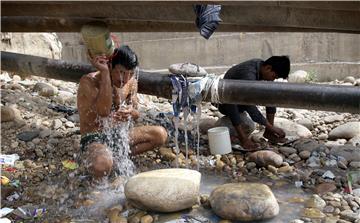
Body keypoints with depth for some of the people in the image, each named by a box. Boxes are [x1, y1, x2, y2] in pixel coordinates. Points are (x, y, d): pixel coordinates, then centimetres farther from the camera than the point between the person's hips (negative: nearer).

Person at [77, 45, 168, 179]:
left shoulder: (131, 82, -2)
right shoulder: (89, 82, -21)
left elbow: (136, 113, 7)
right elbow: (103, 111, -35)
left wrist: (131, 113, -20)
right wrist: (105, 73, -37)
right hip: (94, 137, -6)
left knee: (161, 134, -5)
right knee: (101, 167, -38)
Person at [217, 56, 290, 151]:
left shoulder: (262, 67, -11)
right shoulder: (248, 75, -36)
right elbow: (251, 108, -36)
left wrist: (270, 128, -11)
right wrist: (270, 127, -30)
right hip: (226, 104, -7)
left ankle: (268, 132, -3)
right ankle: (243, 137, -33)